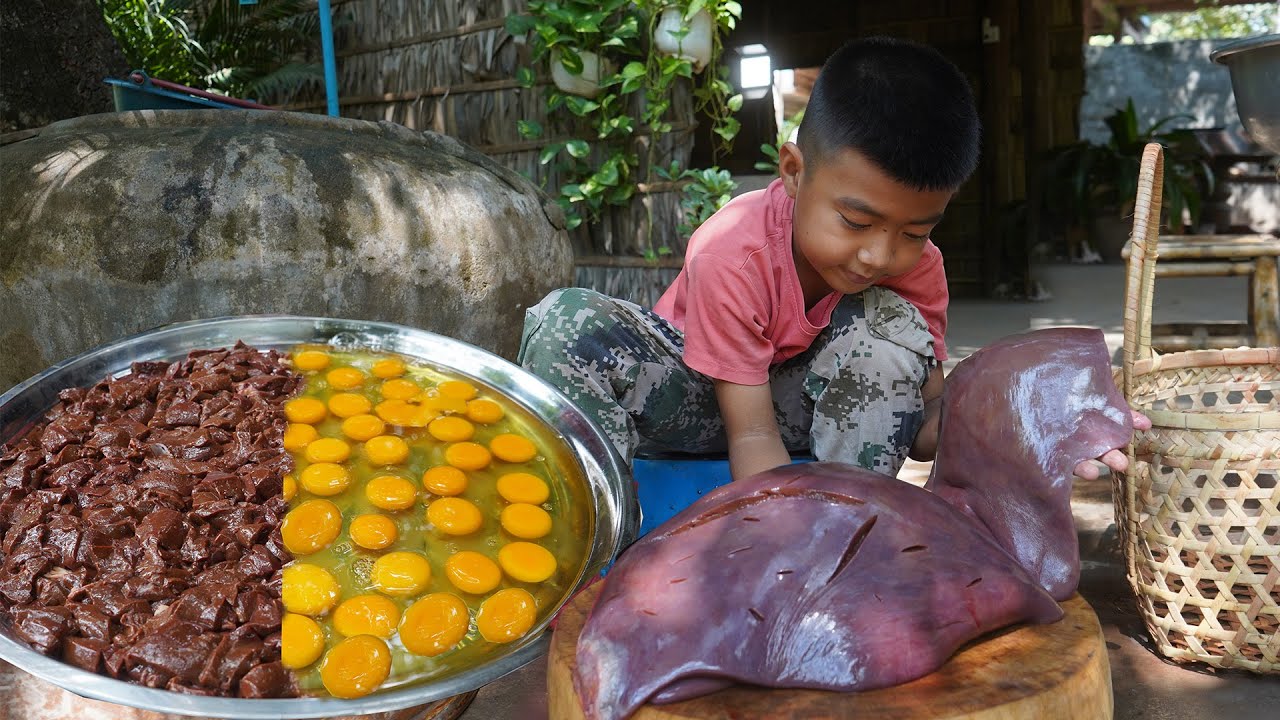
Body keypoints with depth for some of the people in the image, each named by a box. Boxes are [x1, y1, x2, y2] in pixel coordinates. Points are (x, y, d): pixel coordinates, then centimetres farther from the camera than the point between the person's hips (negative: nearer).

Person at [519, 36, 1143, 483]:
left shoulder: (916, 268, -17)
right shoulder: (732, 253, -32)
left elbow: (922, 419, -15)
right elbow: (752, 435, -31)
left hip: (796, 401, 3)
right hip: (691, 393, -3)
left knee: (892, 325, -26)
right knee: (569, 322, -33)